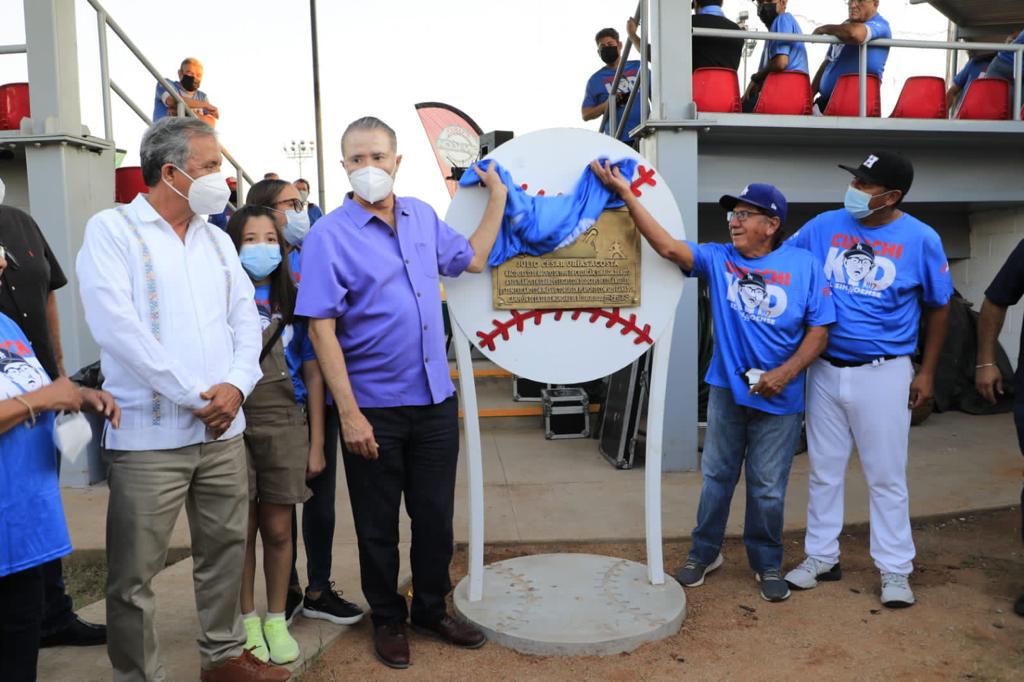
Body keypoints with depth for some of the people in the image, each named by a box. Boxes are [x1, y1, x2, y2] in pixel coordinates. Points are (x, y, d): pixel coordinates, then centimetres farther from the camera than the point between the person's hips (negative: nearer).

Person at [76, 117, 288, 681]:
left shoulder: (217, 239, 14)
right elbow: (114, 325, -15)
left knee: (225, 550, 15)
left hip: (223, 429, 6)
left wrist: (235, 384, -9)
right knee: (134, 574, 5)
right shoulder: (112, 230, -4)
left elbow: (245, 319, 10)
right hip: (149, 435, -5)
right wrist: (194, 395, -15)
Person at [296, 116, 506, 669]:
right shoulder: (329, 236, -11)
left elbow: (472, 259, 22)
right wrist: (349, 413, -19)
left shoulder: (422, 216, 6)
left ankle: (431, 610, 36)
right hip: (374, 408, -4)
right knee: (378, 525, 12)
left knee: (436, 516, 16)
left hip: (436, 400, 5)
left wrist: (497, 197, 18)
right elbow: (321, 330, -15)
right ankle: (387, 620, 34)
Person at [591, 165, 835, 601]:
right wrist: (626, 194, -23)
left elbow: (819, 330, -3)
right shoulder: (718, 259, -1)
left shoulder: (803, 265, -4)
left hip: (779, 398, -1)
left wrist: (785, 373, -17)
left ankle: (767, 565, 28)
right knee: (716, 476, 13)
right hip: (727, 389, 2)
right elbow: (668, 247, -16)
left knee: (767, 487, 9)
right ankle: (704, 553, 30)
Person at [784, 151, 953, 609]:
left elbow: (939, 308, 4)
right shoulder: (824, 227, -1)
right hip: (825, 370, 3)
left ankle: (895, 570, 22)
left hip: (883, 373, -2)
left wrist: (926, 373, 3)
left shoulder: (920, 239, -5)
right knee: (824, 471, 12)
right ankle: (821, 557, 28)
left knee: (886, 476, 6)